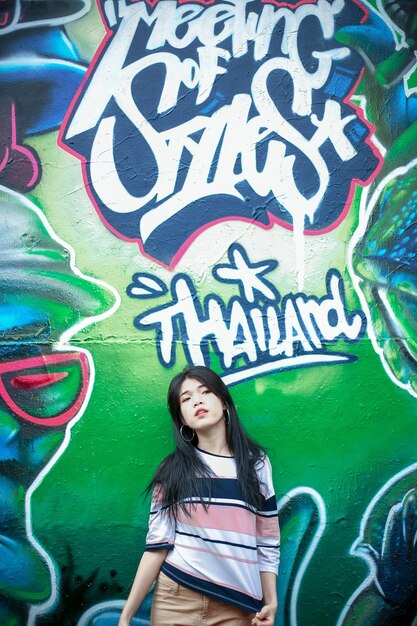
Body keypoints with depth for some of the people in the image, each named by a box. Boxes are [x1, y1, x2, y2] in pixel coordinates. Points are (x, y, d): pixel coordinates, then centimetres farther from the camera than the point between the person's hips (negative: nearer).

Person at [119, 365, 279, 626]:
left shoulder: (256, 462, 2)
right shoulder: (174, 469, 0)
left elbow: (267, 541, 5)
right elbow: (158, 543, -3)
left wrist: (271, 602, 0)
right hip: (176, 599, 0)